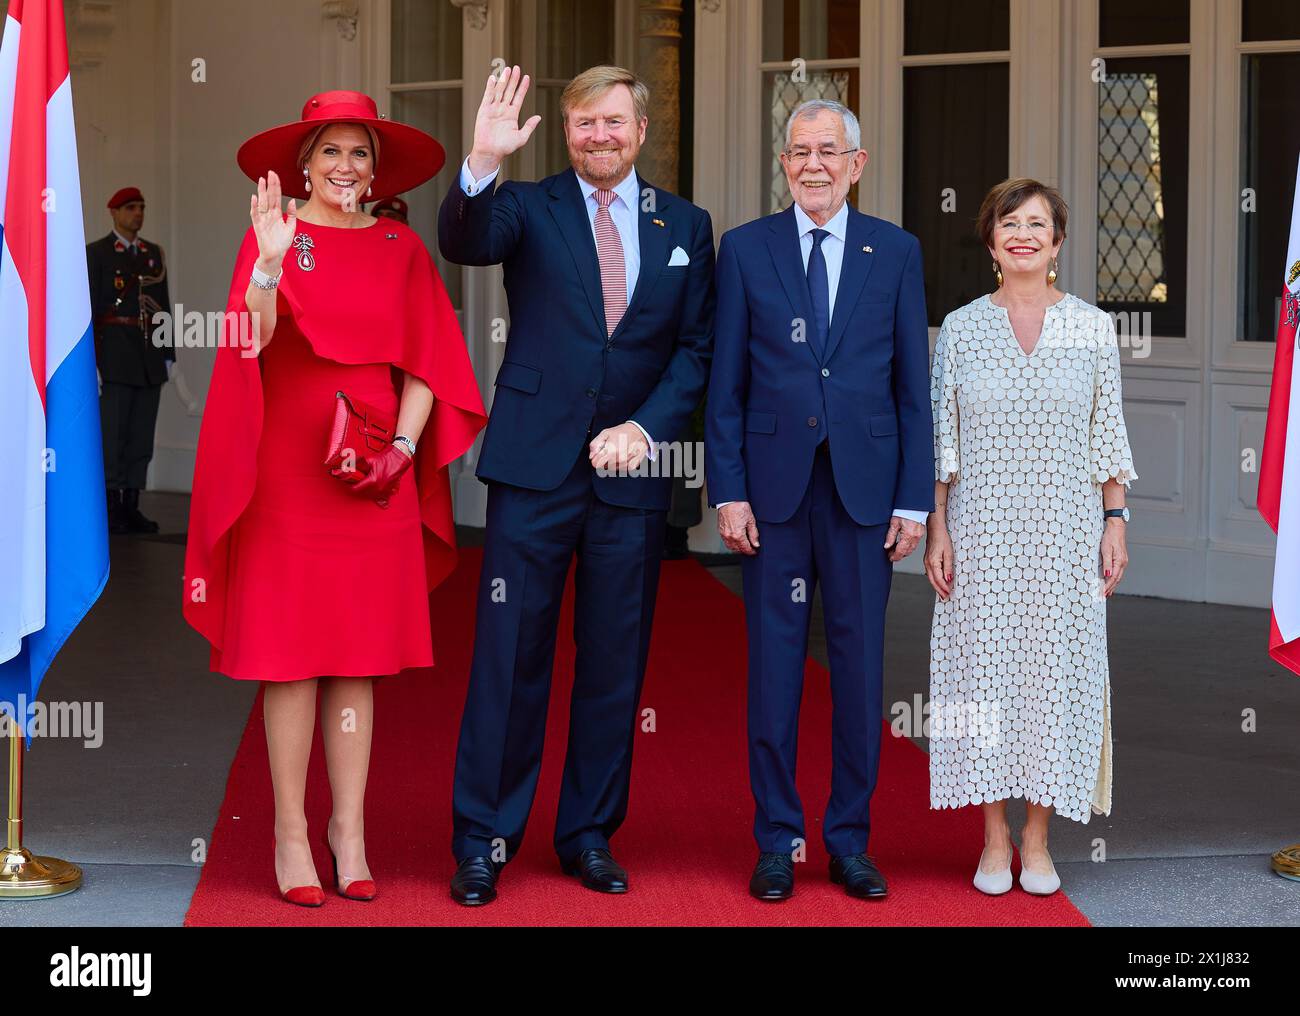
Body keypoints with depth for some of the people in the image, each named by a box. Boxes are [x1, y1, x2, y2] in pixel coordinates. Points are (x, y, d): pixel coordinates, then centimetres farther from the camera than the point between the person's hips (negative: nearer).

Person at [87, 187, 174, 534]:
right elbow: (89, 309, -5)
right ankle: (111, 510, -3)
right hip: (114, 356, -5)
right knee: (112, 433, -6)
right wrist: (90, 362, -12)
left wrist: (168, 355, 9)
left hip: (149, 359, 5)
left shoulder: (153, 253, 15)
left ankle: (131, 507, 8)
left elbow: (163, 306, 15)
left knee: (142, 436, 4)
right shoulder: (96, 253, -1)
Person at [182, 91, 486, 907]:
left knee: (360, 657, 5)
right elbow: (247, 346, -13)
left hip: (373, 478, 3)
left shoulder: (400, 249, 9)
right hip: (287, 474, -3)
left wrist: (401, 449, -6)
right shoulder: (272, 237, 1)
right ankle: (292, 834, 5)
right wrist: (270, 261, -27)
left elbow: (426, 362, 7)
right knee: (291, 654, -1)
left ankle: (349, 833, 11)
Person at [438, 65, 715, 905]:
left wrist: (646, 426, -6)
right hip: (535, 466, -2)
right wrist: (483, 164, -36)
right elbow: (465, 242, -18)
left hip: (632, 471, 3)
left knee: (615, 666, 8)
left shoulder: (684, 227, 10)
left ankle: (590, 835, 20)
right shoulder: (528, 208, 3)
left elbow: (697, 349, 8)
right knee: (509, 658, -1)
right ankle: (482, 842, 7)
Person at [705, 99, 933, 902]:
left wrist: (914, 499, -1)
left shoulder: (896, 251, 6)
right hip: (775, 484, 0)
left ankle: (851, 841, 15)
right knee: (775, 662, 4)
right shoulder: (746, 249, 5)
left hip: (865, 486, 0)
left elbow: (914, 384, 4)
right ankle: (778, 841, 13)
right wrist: (728, 492, -4)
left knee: (860, 662, 5)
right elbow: (726, 384, 4)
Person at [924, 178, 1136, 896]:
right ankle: (994, 841, 10)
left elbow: (1108, 435, 6)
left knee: (1055, 668, 1)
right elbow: (940, 438, 4)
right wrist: (936, 528, -1)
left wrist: (1115, 522, 0)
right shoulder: (961, 328, 3)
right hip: (983, 530, 0)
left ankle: (1037, 841, 11)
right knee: (985, 667, 1)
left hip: (1066, 532, 0)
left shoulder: (1092, 329, 3)